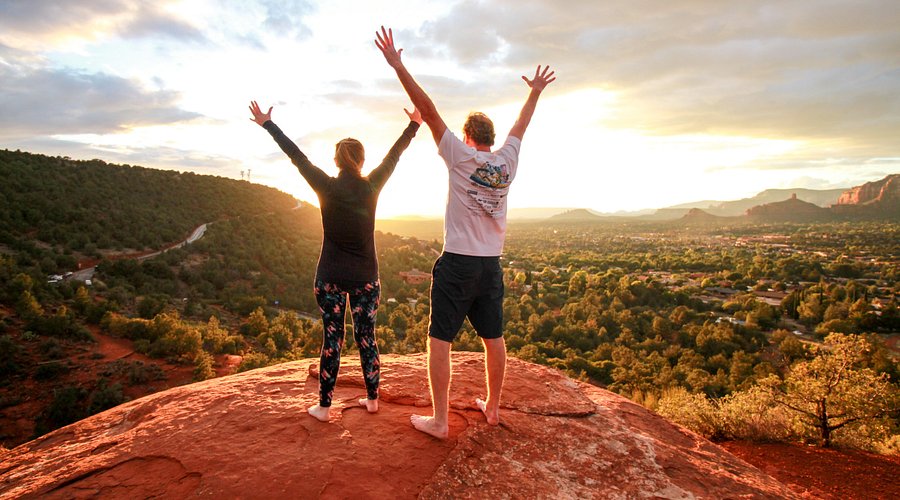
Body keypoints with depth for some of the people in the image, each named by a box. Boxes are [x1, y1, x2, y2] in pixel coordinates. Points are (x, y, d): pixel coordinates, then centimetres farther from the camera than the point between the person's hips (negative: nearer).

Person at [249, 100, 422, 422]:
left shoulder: (326, 187, -9)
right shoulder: (371, 187, -5)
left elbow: (295, 155, 1)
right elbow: (394, 155, 9)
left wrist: (267, 123, 14)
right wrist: (414, 125, 23)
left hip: (330, 277, -1)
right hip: (366, 277, 1)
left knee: (331, 340, 6)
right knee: (367, 337, 12)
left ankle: (324, 407, 15)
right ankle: (372, 399, 23)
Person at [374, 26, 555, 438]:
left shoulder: (460, 156, -5)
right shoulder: (507, 161, 7)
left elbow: (428, 110, -6)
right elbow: (521, 126, 24)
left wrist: (397, 64, -4)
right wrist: (536, 92, 40)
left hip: (457, 264, -5)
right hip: (491, 265, 6)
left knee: (440, 340, 2)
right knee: (494, 338, 15)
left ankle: (438, 420, 7)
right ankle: (492, 407, 29)